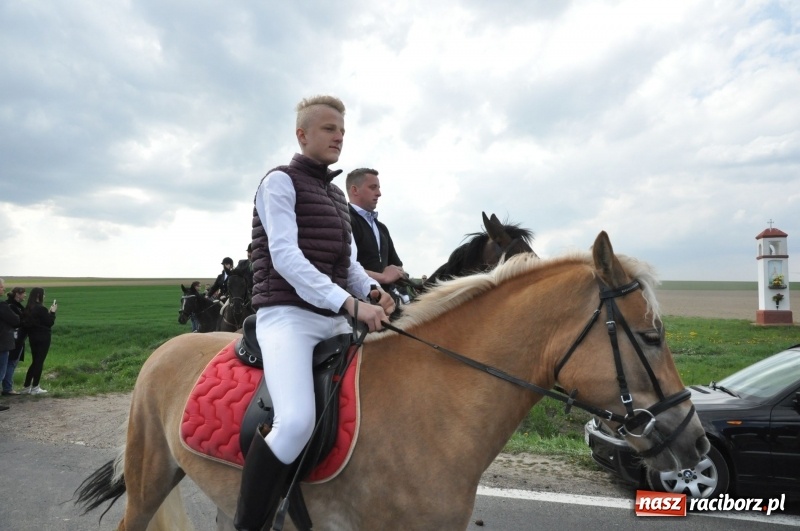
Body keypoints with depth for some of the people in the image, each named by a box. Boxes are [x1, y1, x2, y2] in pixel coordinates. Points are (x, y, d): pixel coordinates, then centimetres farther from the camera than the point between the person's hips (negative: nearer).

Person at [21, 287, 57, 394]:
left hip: (33, 337, 8)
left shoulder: (28, 308, 8)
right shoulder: (41, 309, -17)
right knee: (39, 362, 0)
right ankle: (35, 388, 4)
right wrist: (52, 312, 0)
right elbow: (50, 322, -12)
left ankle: (26, 387, 18)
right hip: (43, 338, -8)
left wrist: (48, 313, 9)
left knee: (34, 362, 16)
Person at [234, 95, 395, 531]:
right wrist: (351, 304, -25)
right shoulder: (280, 181, -3)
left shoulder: (336, 195, 20)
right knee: (296, 422, -29)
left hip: (334, 320, 8)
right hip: (287, 317, -8)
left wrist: (373, 292, -4)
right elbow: (286, 257, -16)